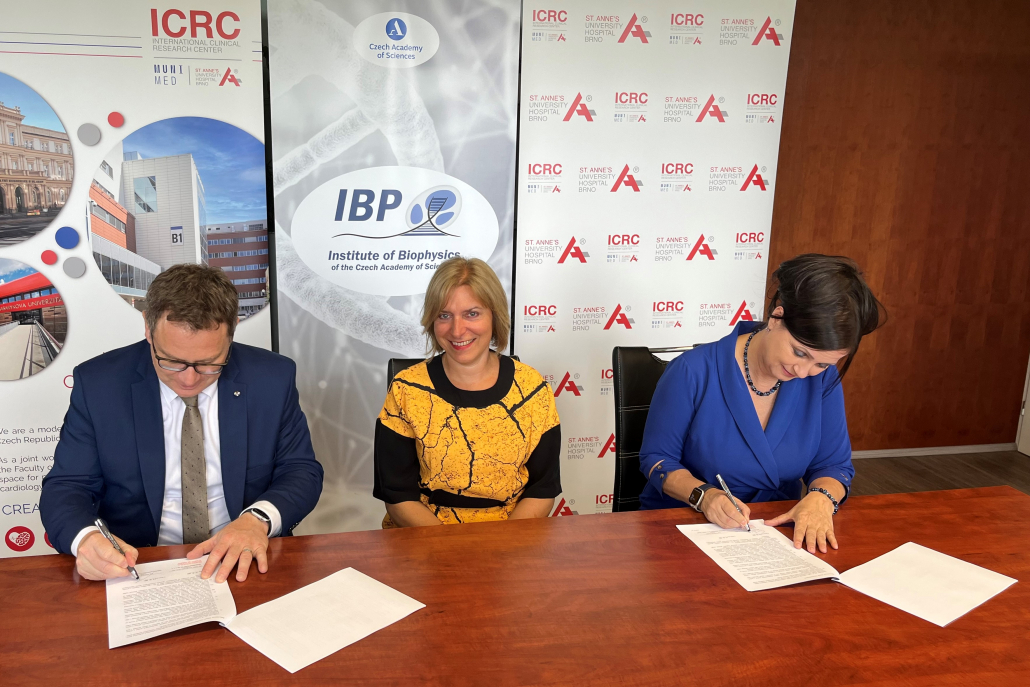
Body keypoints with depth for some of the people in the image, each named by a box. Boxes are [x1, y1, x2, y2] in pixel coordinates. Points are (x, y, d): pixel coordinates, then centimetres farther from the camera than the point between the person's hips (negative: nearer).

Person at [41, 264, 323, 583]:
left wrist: (258, 518, -19)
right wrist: (86, 538, -23)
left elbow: (302, 472, 1)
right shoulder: (98, 384, -5)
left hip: (242, 566, 0)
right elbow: (66, 487, -1)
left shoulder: (273, 378, -5)